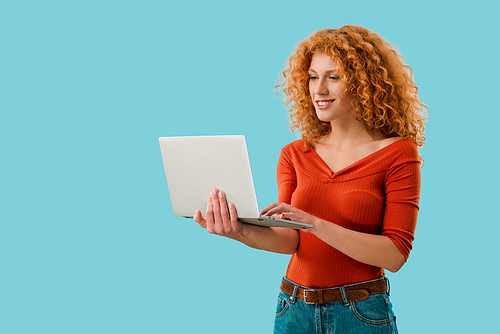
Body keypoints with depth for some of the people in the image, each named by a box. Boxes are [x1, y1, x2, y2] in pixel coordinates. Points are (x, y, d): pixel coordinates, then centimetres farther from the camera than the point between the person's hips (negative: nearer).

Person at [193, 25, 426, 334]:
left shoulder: (398, 154, -8)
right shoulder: (295, 155, 4)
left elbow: (395, 255, -15)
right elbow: (289, 239, -4)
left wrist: (313, 222, -24)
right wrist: (243, 232, -24)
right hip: (295, 308, 3)